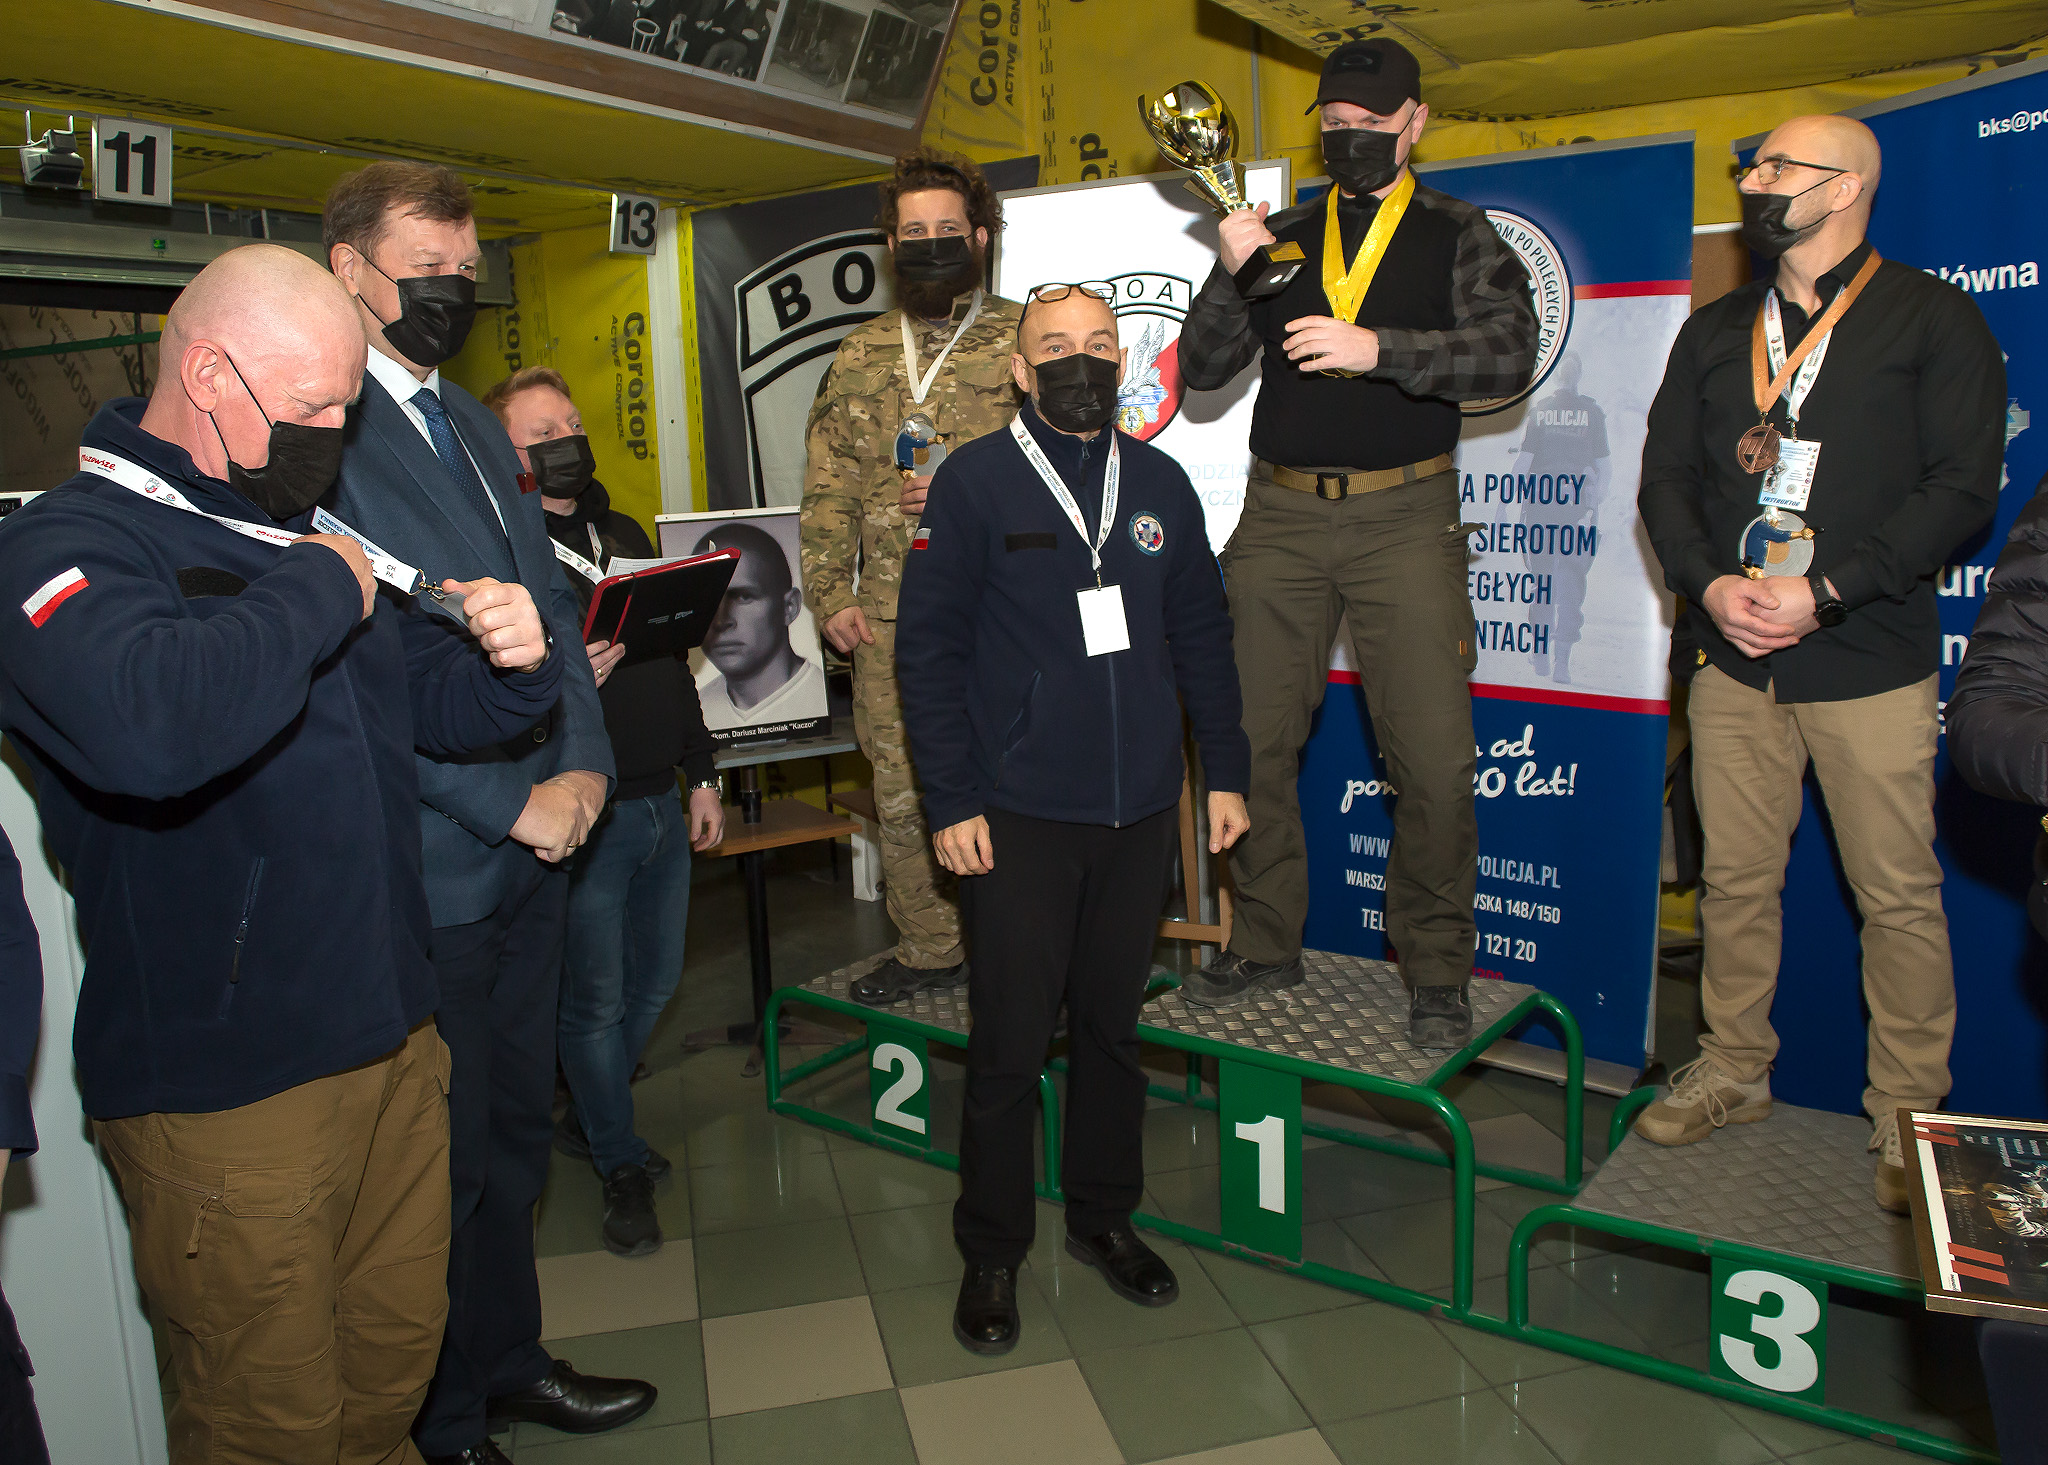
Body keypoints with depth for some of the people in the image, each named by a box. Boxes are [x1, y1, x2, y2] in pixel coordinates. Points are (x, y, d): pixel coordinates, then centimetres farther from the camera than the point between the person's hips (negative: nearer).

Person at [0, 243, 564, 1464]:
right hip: (226, 1087, -7)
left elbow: (433, 702, 19)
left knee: (396, 1362, 22)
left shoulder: (311, 532, 12)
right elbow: (147, 724, -38)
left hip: (395, 1040, 7)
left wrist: (515, 662, -4)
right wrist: (315, 595, -23)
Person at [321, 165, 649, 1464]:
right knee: (444, 1158, 8)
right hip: (429, 864, -8)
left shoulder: (476, 426, 15)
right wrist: (511, 803, -17)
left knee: (517, 1128, 21)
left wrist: (583, 763, -1)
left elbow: (549, 600, 14)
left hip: (533, 841, 8)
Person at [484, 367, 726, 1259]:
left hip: (662, 804, 7)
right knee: (596, 999, 5)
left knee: (654, 981, 17)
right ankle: (621, 1168, 24)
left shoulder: (625, 534, 14)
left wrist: (702, 777, 16)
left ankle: (588, 1119, 40)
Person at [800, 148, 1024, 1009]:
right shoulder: (860, 357, 15)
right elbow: (828, 490, 14)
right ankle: (928, 948, 24)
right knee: (900, 790, 8)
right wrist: (830, 593, 4)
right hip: (890, 615, 4)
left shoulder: (1024, 339, 3)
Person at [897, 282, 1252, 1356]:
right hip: (1019, 815, -3)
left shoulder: (1159, 483, 9)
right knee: (1010, 1043, 3)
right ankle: (992, 1250, 21)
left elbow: (1201, 635, 13)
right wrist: (952, 800, -9)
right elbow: (929, 651, -5)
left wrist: (1226, 770, 8)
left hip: (1141, 811, 4)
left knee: (1114, 1026, 15)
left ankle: (1103, 1217, 33)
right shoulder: (974, 482, -3)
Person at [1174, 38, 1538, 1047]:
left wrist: (1379, 347, -19)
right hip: (1279, 514, 3)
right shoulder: (1280, 236, 15)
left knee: (1435, 760, -6)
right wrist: (1231, 275, -7)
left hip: (1404, 517, -2)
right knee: (1250, 741, 3)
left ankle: (1435, 972, 12)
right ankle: (1264, 948, 20)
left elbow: (1509, 354, -7)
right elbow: (1199, 372, 9)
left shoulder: (1457, 234, 9)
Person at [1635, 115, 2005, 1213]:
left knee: (1898, 895, 3)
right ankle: (1733, 1071, 25)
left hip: (1869, 658, -3)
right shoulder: (1715, 331, 14)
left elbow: (1962, 489, -8)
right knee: (1734, 877, 9)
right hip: (1733, 662, 4)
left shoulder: (1930, 319, 1)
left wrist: (1824, 591, -17)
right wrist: (1709, 583, -9)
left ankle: (1907, 1113, 17)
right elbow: (1665, 475, 9)